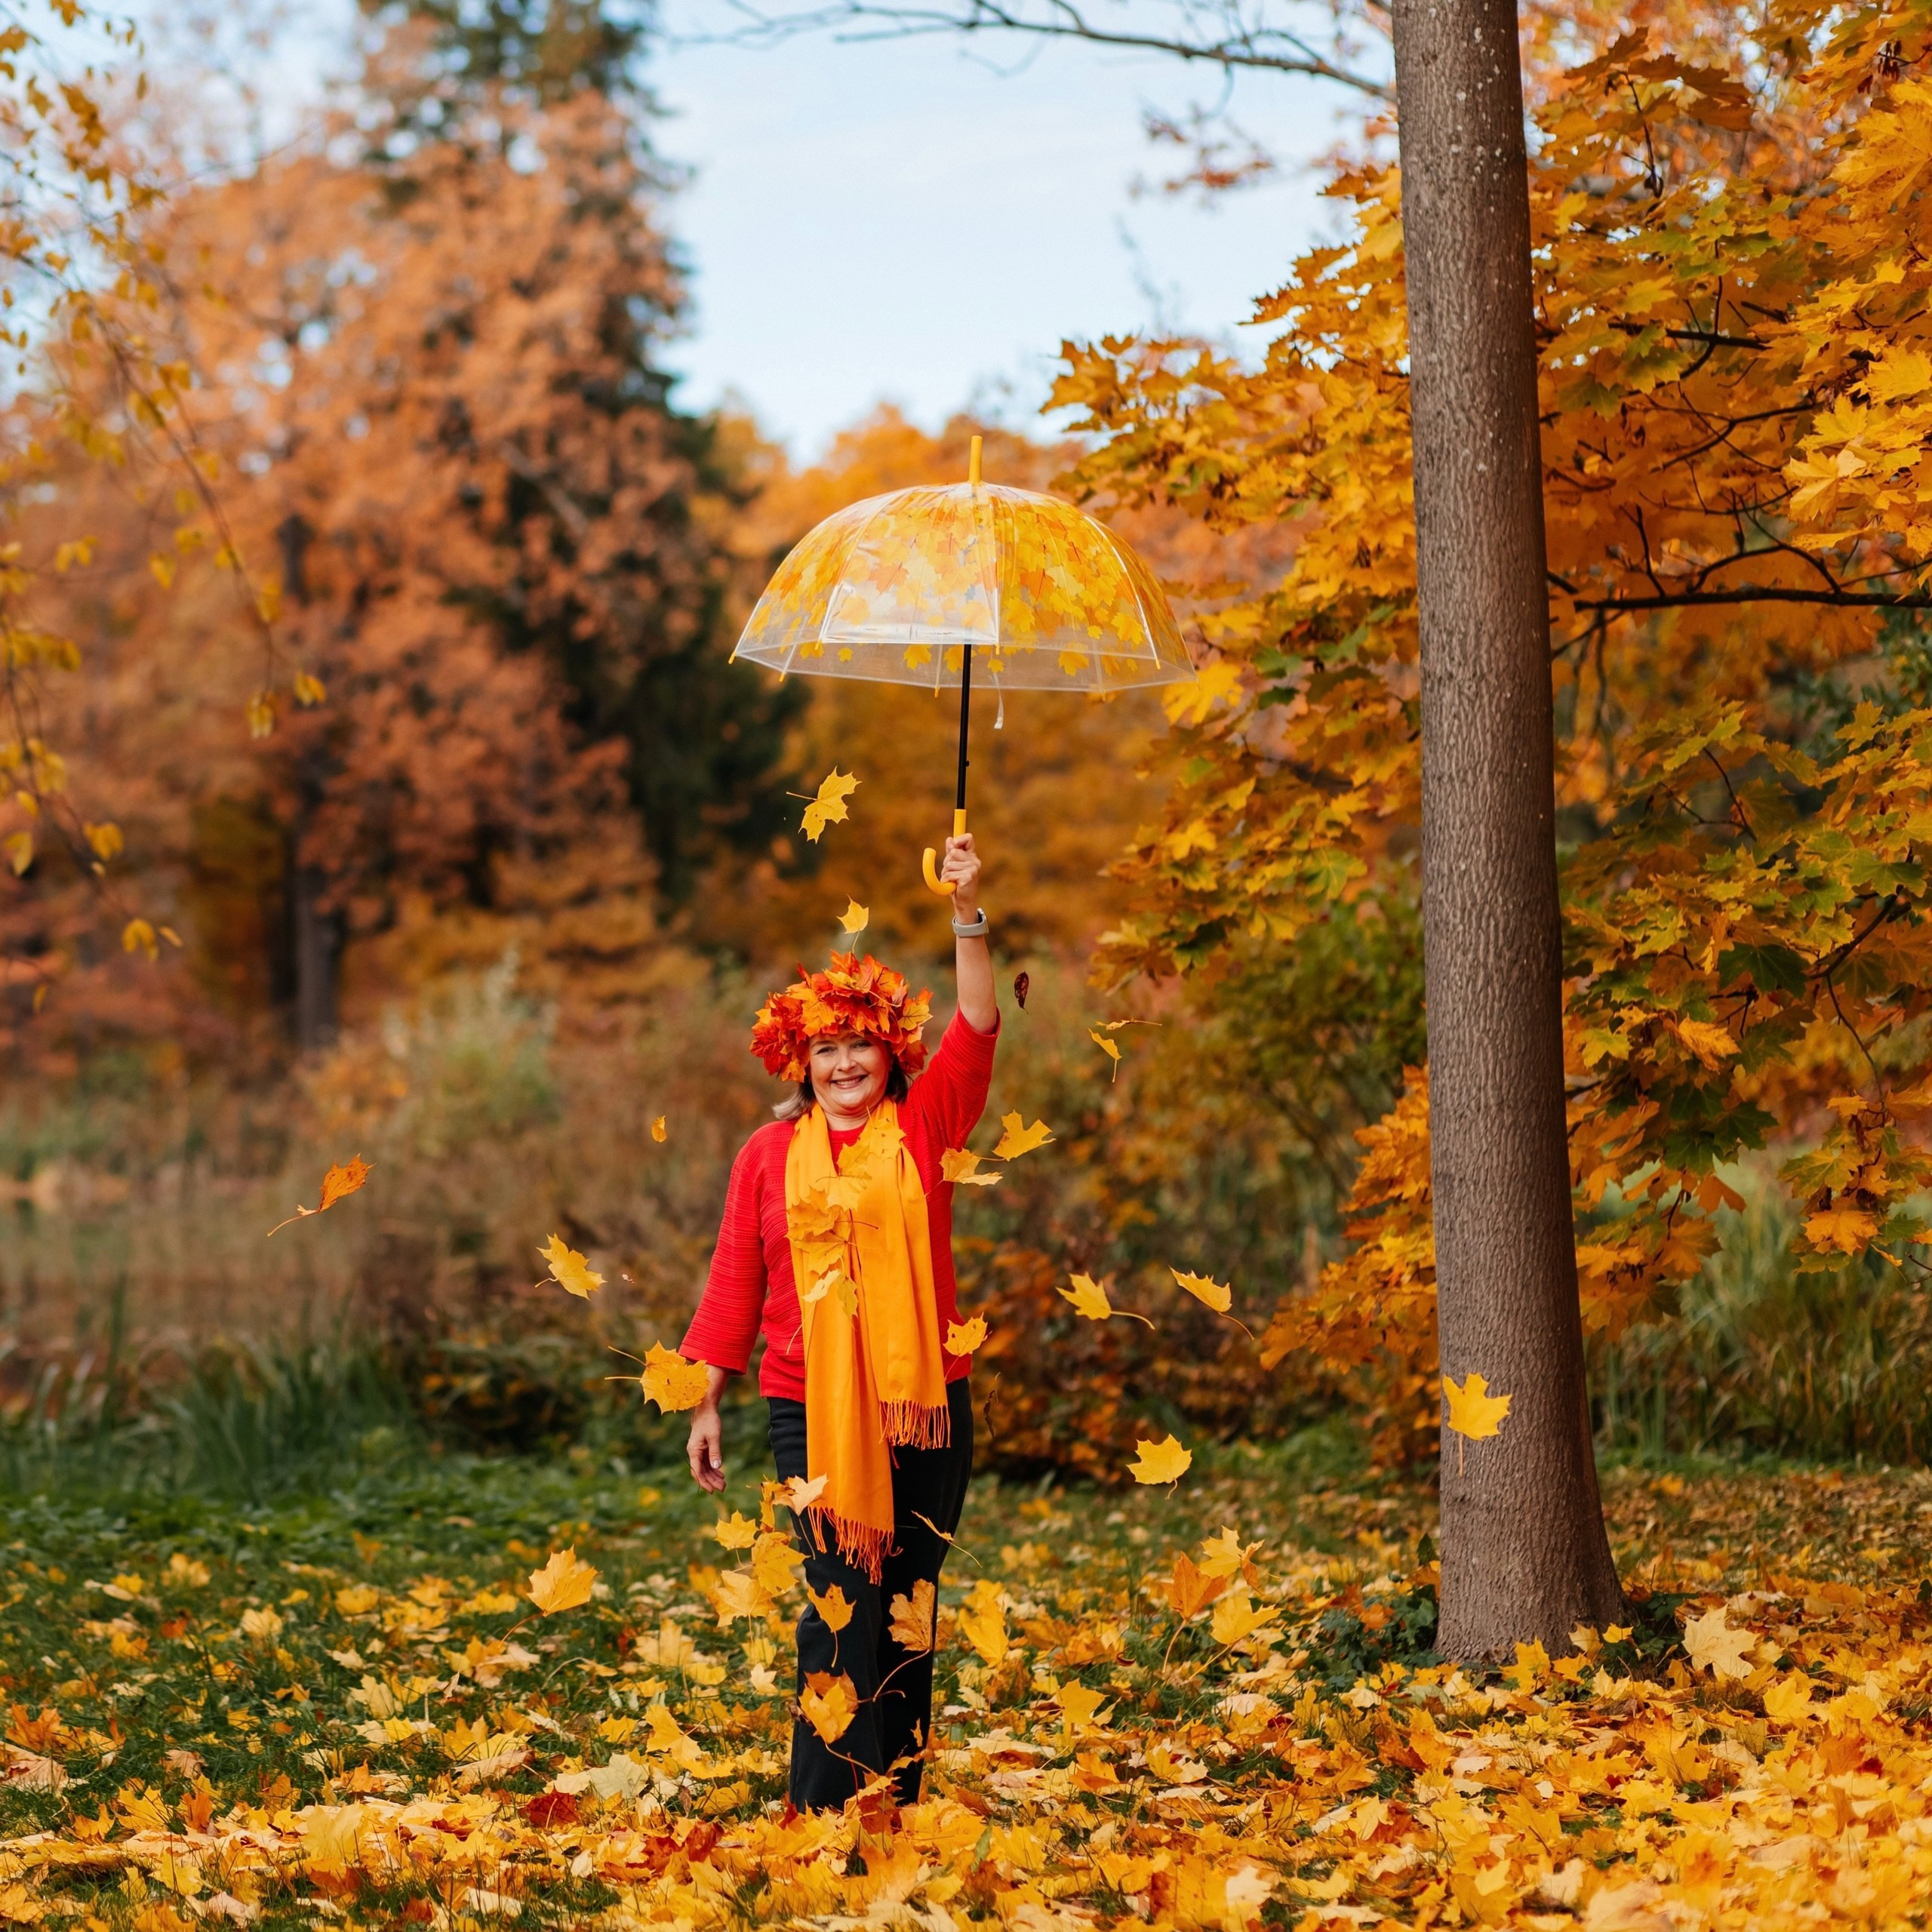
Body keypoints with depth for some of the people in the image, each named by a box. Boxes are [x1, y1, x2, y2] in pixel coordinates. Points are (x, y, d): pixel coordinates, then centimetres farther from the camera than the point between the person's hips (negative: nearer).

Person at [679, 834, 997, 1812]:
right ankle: (822, 1824, -3)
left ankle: (899, 1809, 17)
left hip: (925, 1401, 1)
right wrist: (705, 1403, 8)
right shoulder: (769, 1155, 5)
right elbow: (734, 1284, 8)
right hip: (812, 1410, -1)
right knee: (839, 1610, -7)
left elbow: (976, 1030, -8)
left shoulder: (924, 1127, 5)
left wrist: (968, 914, -16)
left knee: (909, 1609, 8)